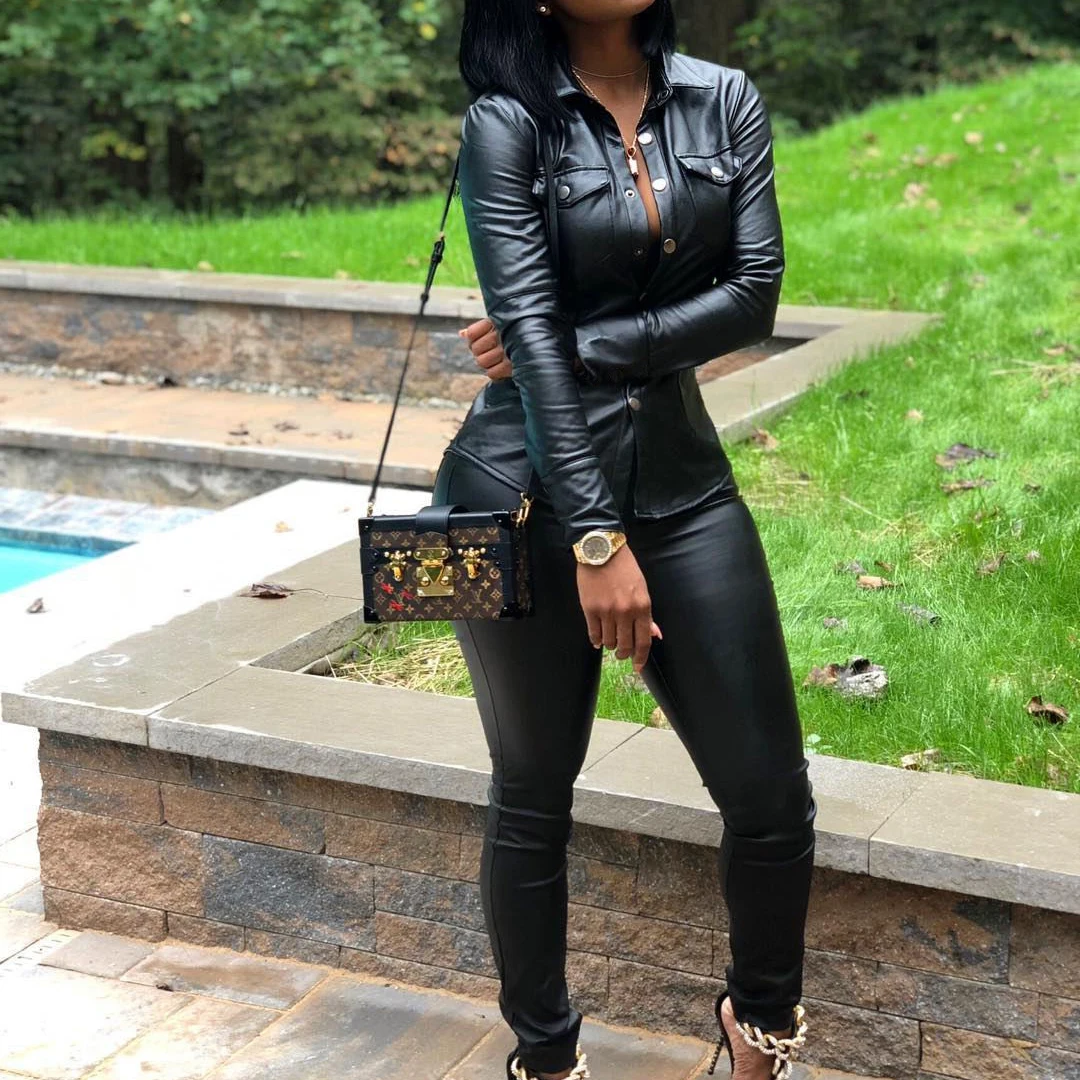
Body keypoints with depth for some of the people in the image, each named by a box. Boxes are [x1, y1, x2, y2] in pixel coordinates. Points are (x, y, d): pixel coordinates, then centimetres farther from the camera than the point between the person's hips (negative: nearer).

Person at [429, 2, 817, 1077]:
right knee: (535, 793, 7)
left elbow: (753, 296, -4)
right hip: (528, 494, -3)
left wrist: (580, 343, -12)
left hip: (679, 480, 3)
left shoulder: (726, 102, 7)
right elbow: (531, 332, -15)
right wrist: (597, 541, -22)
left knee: (771, 794, 1)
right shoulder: (508, 122, -5)